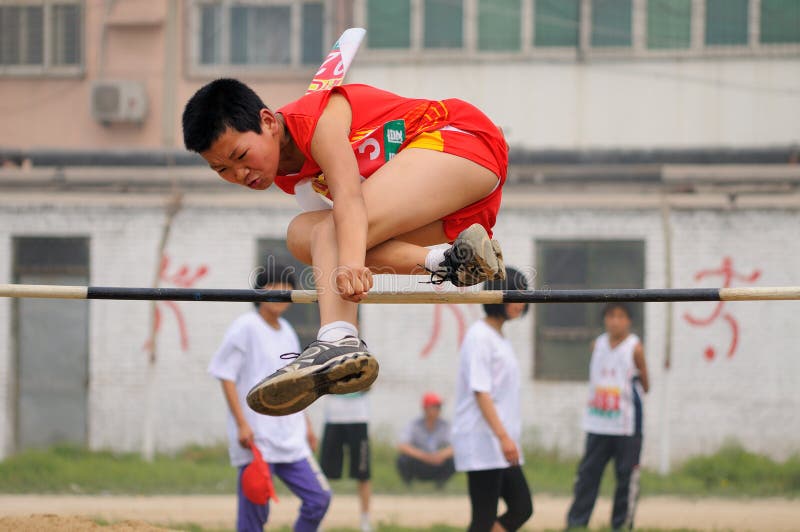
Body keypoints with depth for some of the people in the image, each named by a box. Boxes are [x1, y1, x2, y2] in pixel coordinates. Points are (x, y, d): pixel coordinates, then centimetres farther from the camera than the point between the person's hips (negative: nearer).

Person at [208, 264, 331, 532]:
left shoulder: (286, 331, 16)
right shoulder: (245, 327, -6)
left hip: (291, 439, 7)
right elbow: (226, 376, -9)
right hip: (256, 439, -7)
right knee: (254, 510, -7)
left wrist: (305, 424, 23)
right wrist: (242, 424, -17)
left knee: (318, 497, 1)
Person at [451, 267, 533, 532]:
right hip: (482, 442, -10)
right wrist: (503, 436, -26)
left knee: (521, 509, 7)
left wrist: (509, 437, 18)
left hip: (503, 448, 10)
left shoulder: (501, 338, 17)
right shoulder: (479, 336, -12)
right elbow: (480, 391, -19)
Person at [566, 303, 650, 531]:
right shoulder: (598, 345, 9)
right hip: (597, 423, 4)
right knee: (587, 472, 4)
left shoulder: (634, 348, -4)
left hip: (626, 424, -4)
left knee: (626, 475, 0)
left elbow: (645, 385, 1)